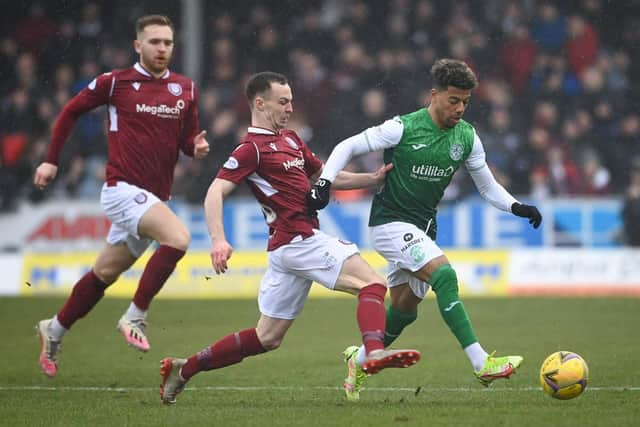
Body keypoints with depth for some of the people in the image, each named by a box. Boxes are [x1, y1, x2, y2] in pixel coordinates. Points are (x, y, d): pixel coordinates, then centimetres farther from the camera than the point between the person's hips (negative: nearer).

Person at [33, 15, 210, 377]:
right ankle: (135, 317, -16)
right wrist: (52, 160, 9)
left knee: (105, 273, 14)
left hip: (155, 197, 6)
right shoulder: (115, 83, -4)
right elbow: (71, 112, 9)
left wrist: (196, 146, -7)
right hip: (124, 188, -6)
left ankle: (55, 331, 33)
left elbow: (188, 138, 17)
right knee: (178, 237, -28)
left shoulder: (185, 88, 8)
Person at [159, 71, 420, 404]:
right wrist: (218, 239, -33)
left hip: (288, 246, 9)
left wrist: (373, 178, 17)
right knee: (372, 282, -17)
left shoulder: (290, 139, 20)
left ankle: (184, 368, 15)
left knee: (267, 338, 12)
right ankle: (374, 353, -39)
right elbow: (215, 192, -18)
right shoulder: (252, 148, -8)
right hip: (299, 240, -9)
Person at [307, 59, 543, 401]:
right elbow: (347, 147, -7)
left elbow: (487, 186, 11)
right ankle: (481, 364, -32)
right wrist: (325, 182, -20)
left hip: (422, 229, 7)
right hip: (390, 222, -7)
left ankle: (360, 359, 38)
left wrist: (516, 207, -5)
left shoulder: (467, 138, 1)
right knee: (444, 274, -26)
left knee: (404, 309, 12)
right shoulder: (402, 129, -16)